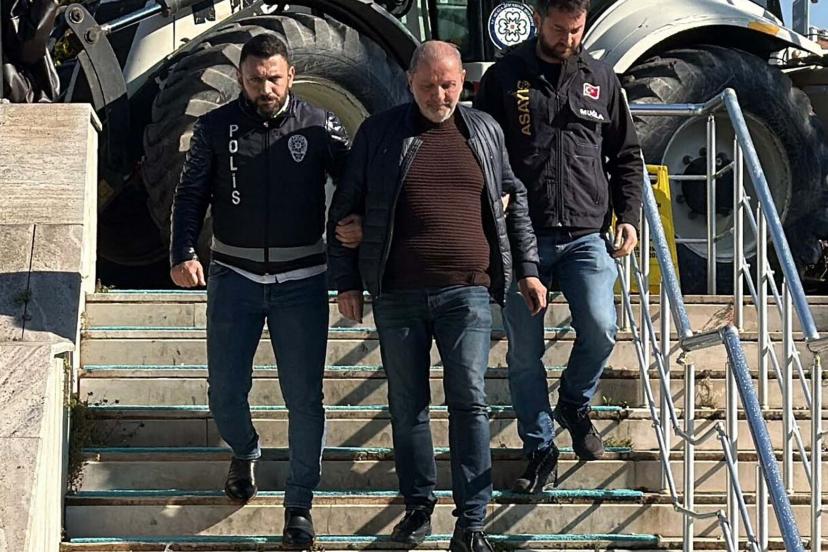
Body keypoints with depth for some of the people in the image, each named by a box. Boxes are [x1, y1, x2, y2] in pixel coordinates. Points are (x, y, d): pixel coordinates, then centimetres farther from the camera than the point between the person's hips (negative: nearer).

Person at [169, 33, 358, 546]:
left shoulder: (319, 126, -2)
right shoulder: (215, 128, 1)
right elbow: (191, 195, 2)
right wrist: (183, 253, -12)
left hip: (301, 281, -1)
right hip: (234, 278, 1)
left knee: (305, 398, 0)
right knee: (225, 391, 5)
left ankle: (300, 504, 13)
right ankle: (245, 454, 38)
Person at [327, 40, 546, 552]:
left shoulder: (485, 131, 9)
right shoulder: (379, 133, 4)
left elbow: (514, 203, 17)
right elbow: (345, 210, 8)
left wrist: (528, 269, 12)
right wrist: (347, 281, 4)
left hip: (467, 293, 0)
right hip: (397, 295, 0)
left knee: (470, 403, -4)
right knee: (408, 405, 7)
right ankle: (419, 504, 22)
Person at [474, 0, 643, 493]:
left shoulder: (601, 79, 11)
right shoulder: (504, 77, 4)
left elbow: (627, 156, 17)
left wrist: (628, 216, 5)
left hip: (586, 234, 1)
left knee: (600, 331, -14)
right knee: (524, 351, 2)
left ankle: (575, 405, 16)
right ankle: (540, 448, 16)